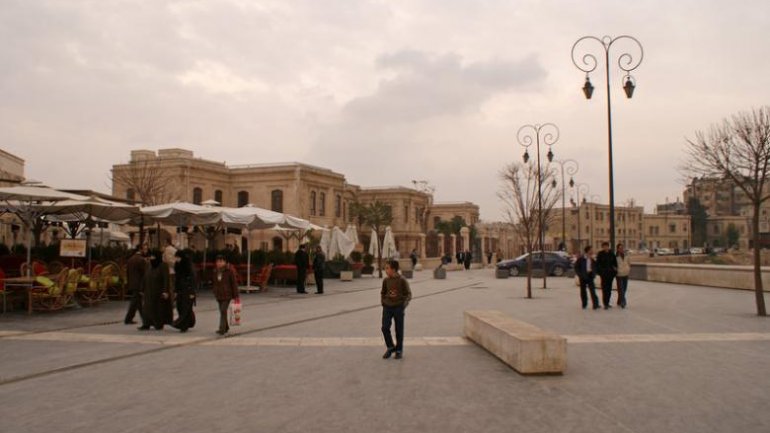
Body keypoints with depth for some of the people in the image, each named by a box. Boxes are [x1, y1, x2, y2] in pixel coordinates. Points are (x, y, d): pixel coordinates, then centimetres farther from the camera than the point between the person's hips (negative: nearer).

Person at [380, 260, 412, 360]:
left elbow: (408, 294, -4)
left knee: (399, 330, 5)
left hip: (398, 307, -3)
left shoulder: (402, 280, -9)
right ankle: (390, 347, 15)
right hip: (387, 307, 3)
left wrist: (404, 305, -14)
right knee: (385, 328, -5)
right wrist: (382, 302, 6)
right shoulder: (386, 280, 3)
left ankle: (399, 350, 21)